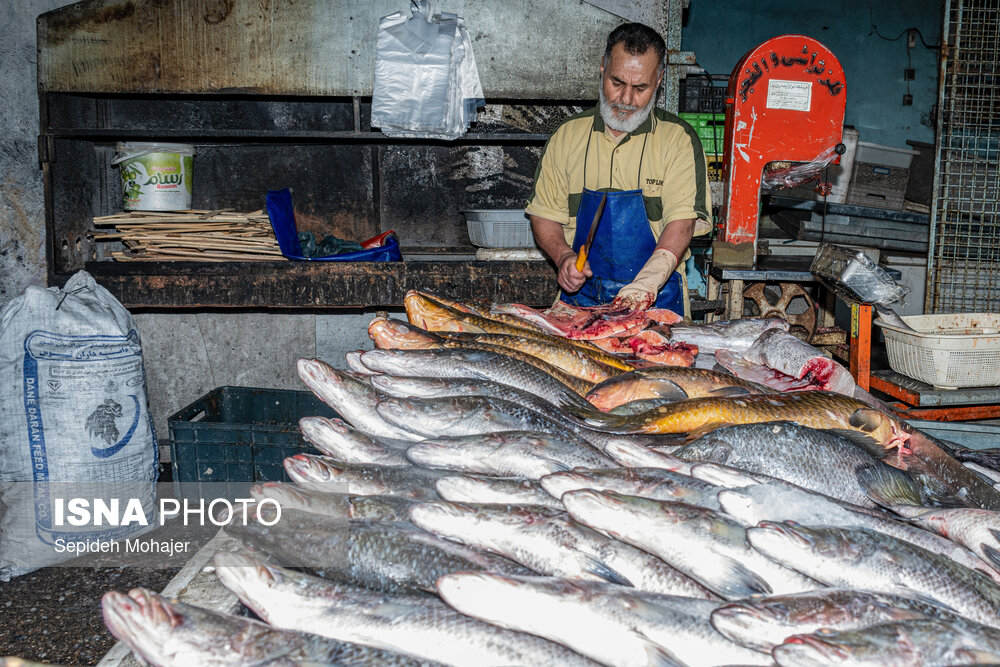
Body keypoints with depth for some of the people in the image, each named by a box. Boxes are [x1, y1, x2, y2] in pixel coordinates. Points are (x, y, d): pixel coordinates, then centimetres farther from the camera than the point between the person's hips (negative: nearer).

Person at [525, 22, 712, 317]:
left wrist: (646, 283, -26)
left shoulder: (678, 139, 1)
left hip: (657, 297, -2)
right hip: (580, 294, 2)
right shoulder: (568, 135, 9)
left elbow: (681, 222, -10)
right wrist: (564, 256, -9)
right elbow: (543, 214, 12)